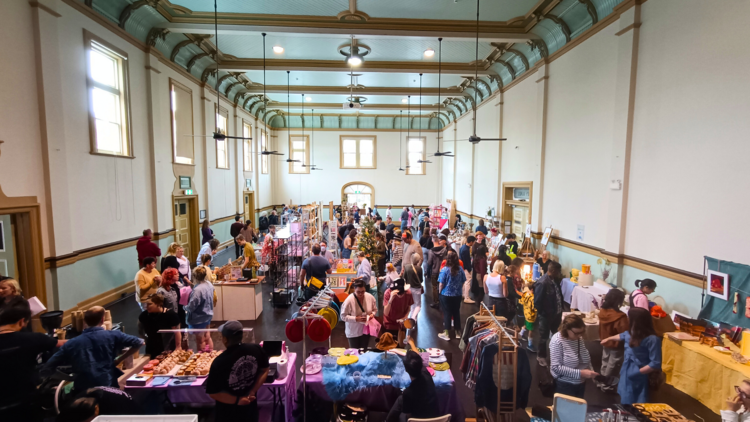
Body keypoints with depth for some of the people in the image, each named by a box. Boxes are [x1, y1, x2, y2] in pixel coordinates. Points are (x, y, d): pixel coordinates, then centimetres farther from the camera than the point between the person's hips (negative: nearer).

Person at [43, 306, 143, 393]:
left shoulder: (72, 343, 7)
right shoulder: (112, 335, -2)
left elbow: (49, 367, 12)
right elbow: (139, 342, -6)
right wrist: (118, 361, 6)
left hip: (83, 391, 3)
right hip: (109, 388, -3)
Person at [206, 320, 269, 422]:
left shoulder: (220, 362, -28)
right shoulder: (256, 349, -18)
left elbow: (213, 392, -19)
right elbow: (265, 370, -5)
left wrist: (237, 400, -14)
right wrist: (252, 392, -6)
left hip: (228, 412, -3)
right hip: (250, 404, 3)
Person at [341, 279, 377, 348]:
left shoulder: (370, 297, -11)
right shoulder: (349, 300, -23)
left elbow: (375, 309, 5)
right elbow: (343, 316, -18)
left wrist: (372, 314, -17)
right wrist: (356, 319, -28)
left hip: (366, 329, 4)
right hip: (353, 332, -3)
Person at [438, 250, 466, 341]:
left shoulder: (445, 270, -18)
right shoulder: (460, 269, -6)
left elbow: (441, 284, -14)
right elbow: (463, 282, 4)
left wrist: (440, 292, 3)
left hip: (446, 295, -4)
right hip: (457, 295, 4)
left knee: (447, 313, 6)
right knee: (456, 312, 15)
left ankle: (446, 334, 11)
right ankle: (458, 332, 27)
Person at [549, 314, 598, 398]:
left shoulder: (580, 338, -4)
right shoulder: (557, 341, -23)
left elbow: (587, 359, 12)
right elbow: (556, 367, -26)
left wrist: (590, 372, -4)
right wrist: (580, 373, -28)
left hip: (581, 383, 6)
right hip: (564, 385, -6)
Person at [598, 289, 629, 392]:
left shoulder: (602, 311, -8)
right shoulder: (620, 316, -30)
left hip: (605, 343, 6)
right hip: (616, 345, -6)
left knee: (605, 363, 23)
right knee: (612, 366, 13)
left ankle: (602, 382, 38)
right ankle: (606, 385, 27)